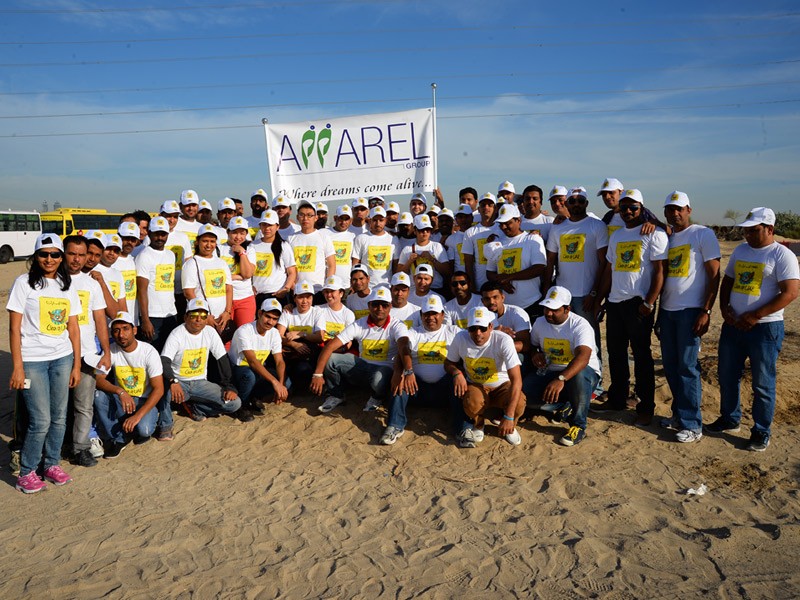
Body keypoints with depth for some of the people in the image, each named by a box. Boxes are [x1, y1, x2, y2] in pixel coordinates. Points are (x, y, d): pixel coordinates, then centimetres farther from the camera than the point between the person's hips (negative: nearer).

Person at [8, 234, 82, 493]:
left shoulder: (67, 286, 9)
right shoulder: (24, 283, -4)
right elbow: (14, 328, -6)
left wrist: (76, 365, 7)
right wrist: (17, 367, -11)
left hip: (62, 359, 4)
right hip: (32, 360, -4)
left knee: (59, 416, 8)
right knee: (41, 420, -5)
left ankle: (52, 464, 26)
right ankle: (26, 473, 14)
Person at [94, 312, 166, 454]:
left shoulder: (149, 352, -16)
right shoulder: (111, 351, -6)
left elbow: (158, 389, -19)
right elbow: (98, 379, -13)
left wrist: (138, 415, -28)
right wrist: (120, 391, -32)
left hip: (145, 401, -3)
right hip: (120, 400, 4)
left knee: (143, 429, -32)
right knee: (98, 395, -26)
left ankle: (143, 428, 9)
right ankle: (118, 438, -10)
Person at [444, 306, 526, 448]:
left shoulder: (503, 340, -26)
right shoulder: (460, 338, -16)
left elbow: (516, 379, -31)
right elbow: (448, 363, 4)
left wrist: (509, 416, -37)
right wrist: (456, 372, -23)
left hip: (501, 385, -1)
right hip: (475, 385, 1)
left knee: (518, 404, -33)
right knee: (473, 403, -35)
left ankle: (509, 427, 5)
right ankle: (477, 427, 3)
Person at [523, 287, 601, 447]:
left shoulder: (580, 325, -20)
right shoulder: (539, 323, 0)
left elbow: (583, 357, -36)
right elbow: (532, 345, 19)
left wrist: (561, 379, -52)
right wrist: (535, 354, -8)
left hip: (586, 374, -4)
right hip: (550, 373, 5)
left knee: (579, 374, -41)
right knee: (526, 386, -25)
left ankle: (578, 426, -22)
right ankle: (563, 406, 0)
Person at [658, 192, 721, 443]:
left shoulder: (703, 234, -4)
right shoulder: (667, 239, 15)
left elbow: (714, 275, -8)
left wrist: (706, 311, -16)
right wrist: (659, 314, 19)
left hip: (691, 310, -7)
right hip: (668, 310, 7)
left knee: (687, 366, -5)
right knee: (670, 365, 10)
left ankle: (691, 425, 2)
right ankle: (679, 414, 23)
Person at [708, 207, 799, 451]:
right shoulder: (740, 250, 10)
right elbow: (727, 281, 17)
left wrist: (755, 316, -20)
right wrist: (724, 308, -1)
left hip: (765, 327, -6)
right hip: (733, 325, 6)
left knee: (763, 384, 4)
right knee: (727, 376, 15)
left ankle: (761, 433, 17)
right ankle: (729, 419, 33)